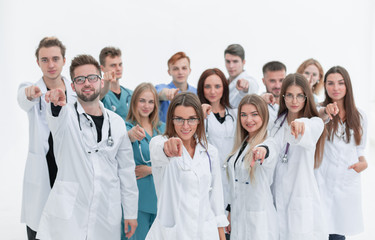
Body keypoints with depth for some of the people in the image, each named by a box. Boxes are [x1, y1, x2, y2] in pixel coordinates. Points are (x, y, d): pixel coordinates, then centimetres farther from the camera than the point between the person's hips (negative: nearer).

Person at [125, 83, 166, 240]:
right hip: (138, 196, -4)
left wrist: (151, 169, -8)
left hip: (159, 194, 5)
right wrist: (131, 134, -52)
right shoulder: (127, 126, -3)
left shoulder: (162, 129, 12)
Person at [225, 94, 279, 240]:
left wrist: (263, 151, -59)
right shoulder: (241, 144, 11)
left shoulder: (269, 144, -11)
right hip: (237, 215, 7)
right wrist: (230, 212, 16)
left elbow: (269, 159, -37)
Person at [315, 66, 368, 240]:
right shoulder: (320, 111, -2)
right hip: (323, 182, -3)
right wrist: (327, 113, -50)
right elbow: (319, 116, -28)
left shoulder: (359, 116, 11)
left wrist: (363, 162, -2)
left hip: (348, 182, 3)